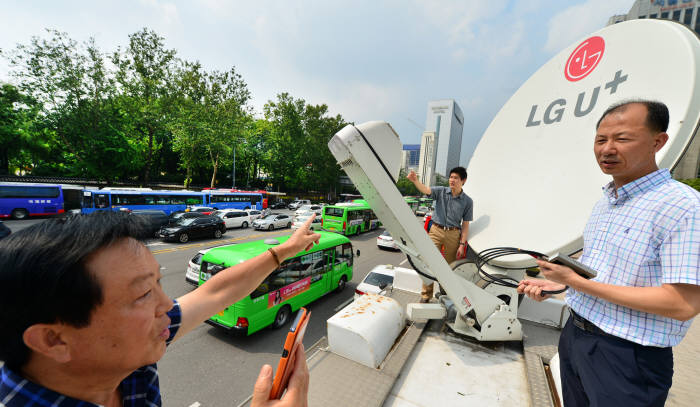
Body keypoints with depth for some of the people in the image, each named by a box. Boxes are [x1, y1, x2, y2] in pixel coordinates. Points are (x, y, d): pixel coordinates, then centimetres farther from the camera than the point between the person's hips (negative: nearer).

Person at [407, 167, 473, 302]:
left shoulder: (467, 201, 1)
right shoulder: (441, 191, 1)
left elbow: (465, 225, 2)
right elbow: (425, 189, -17)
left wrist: (462, 244, -2)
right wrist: (415, 181, -38)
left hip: (453, 235, 1)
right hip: (436, 231, 0)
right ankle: (426, 294, 11)